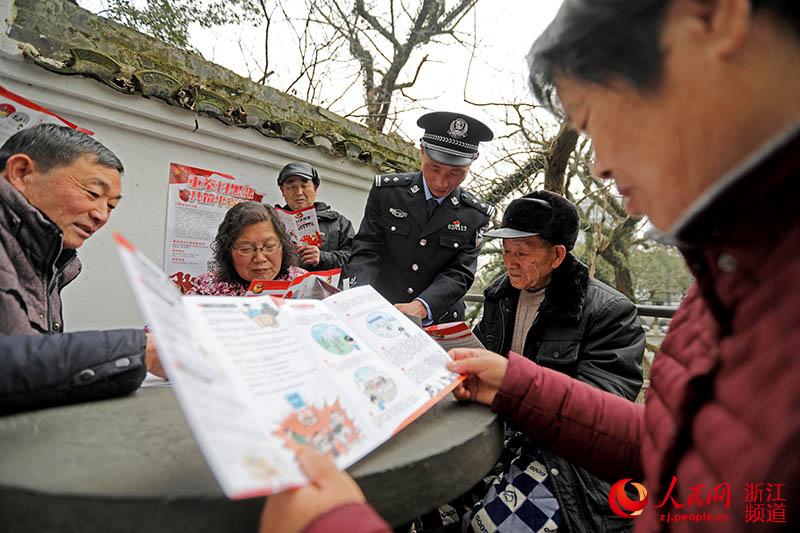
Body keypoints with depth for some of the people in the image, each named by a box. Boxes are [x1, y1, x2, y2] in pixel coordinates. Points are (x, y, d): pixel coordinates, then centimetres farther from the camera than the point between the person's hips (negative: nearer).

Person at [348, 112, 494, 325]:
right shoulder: (386, 191, -1)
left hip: (437, 323, 3)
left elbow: (458, 274, -6)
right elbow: (366, 251, -3)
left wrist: (421, 307, -24)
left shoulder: (476, 215, 1)